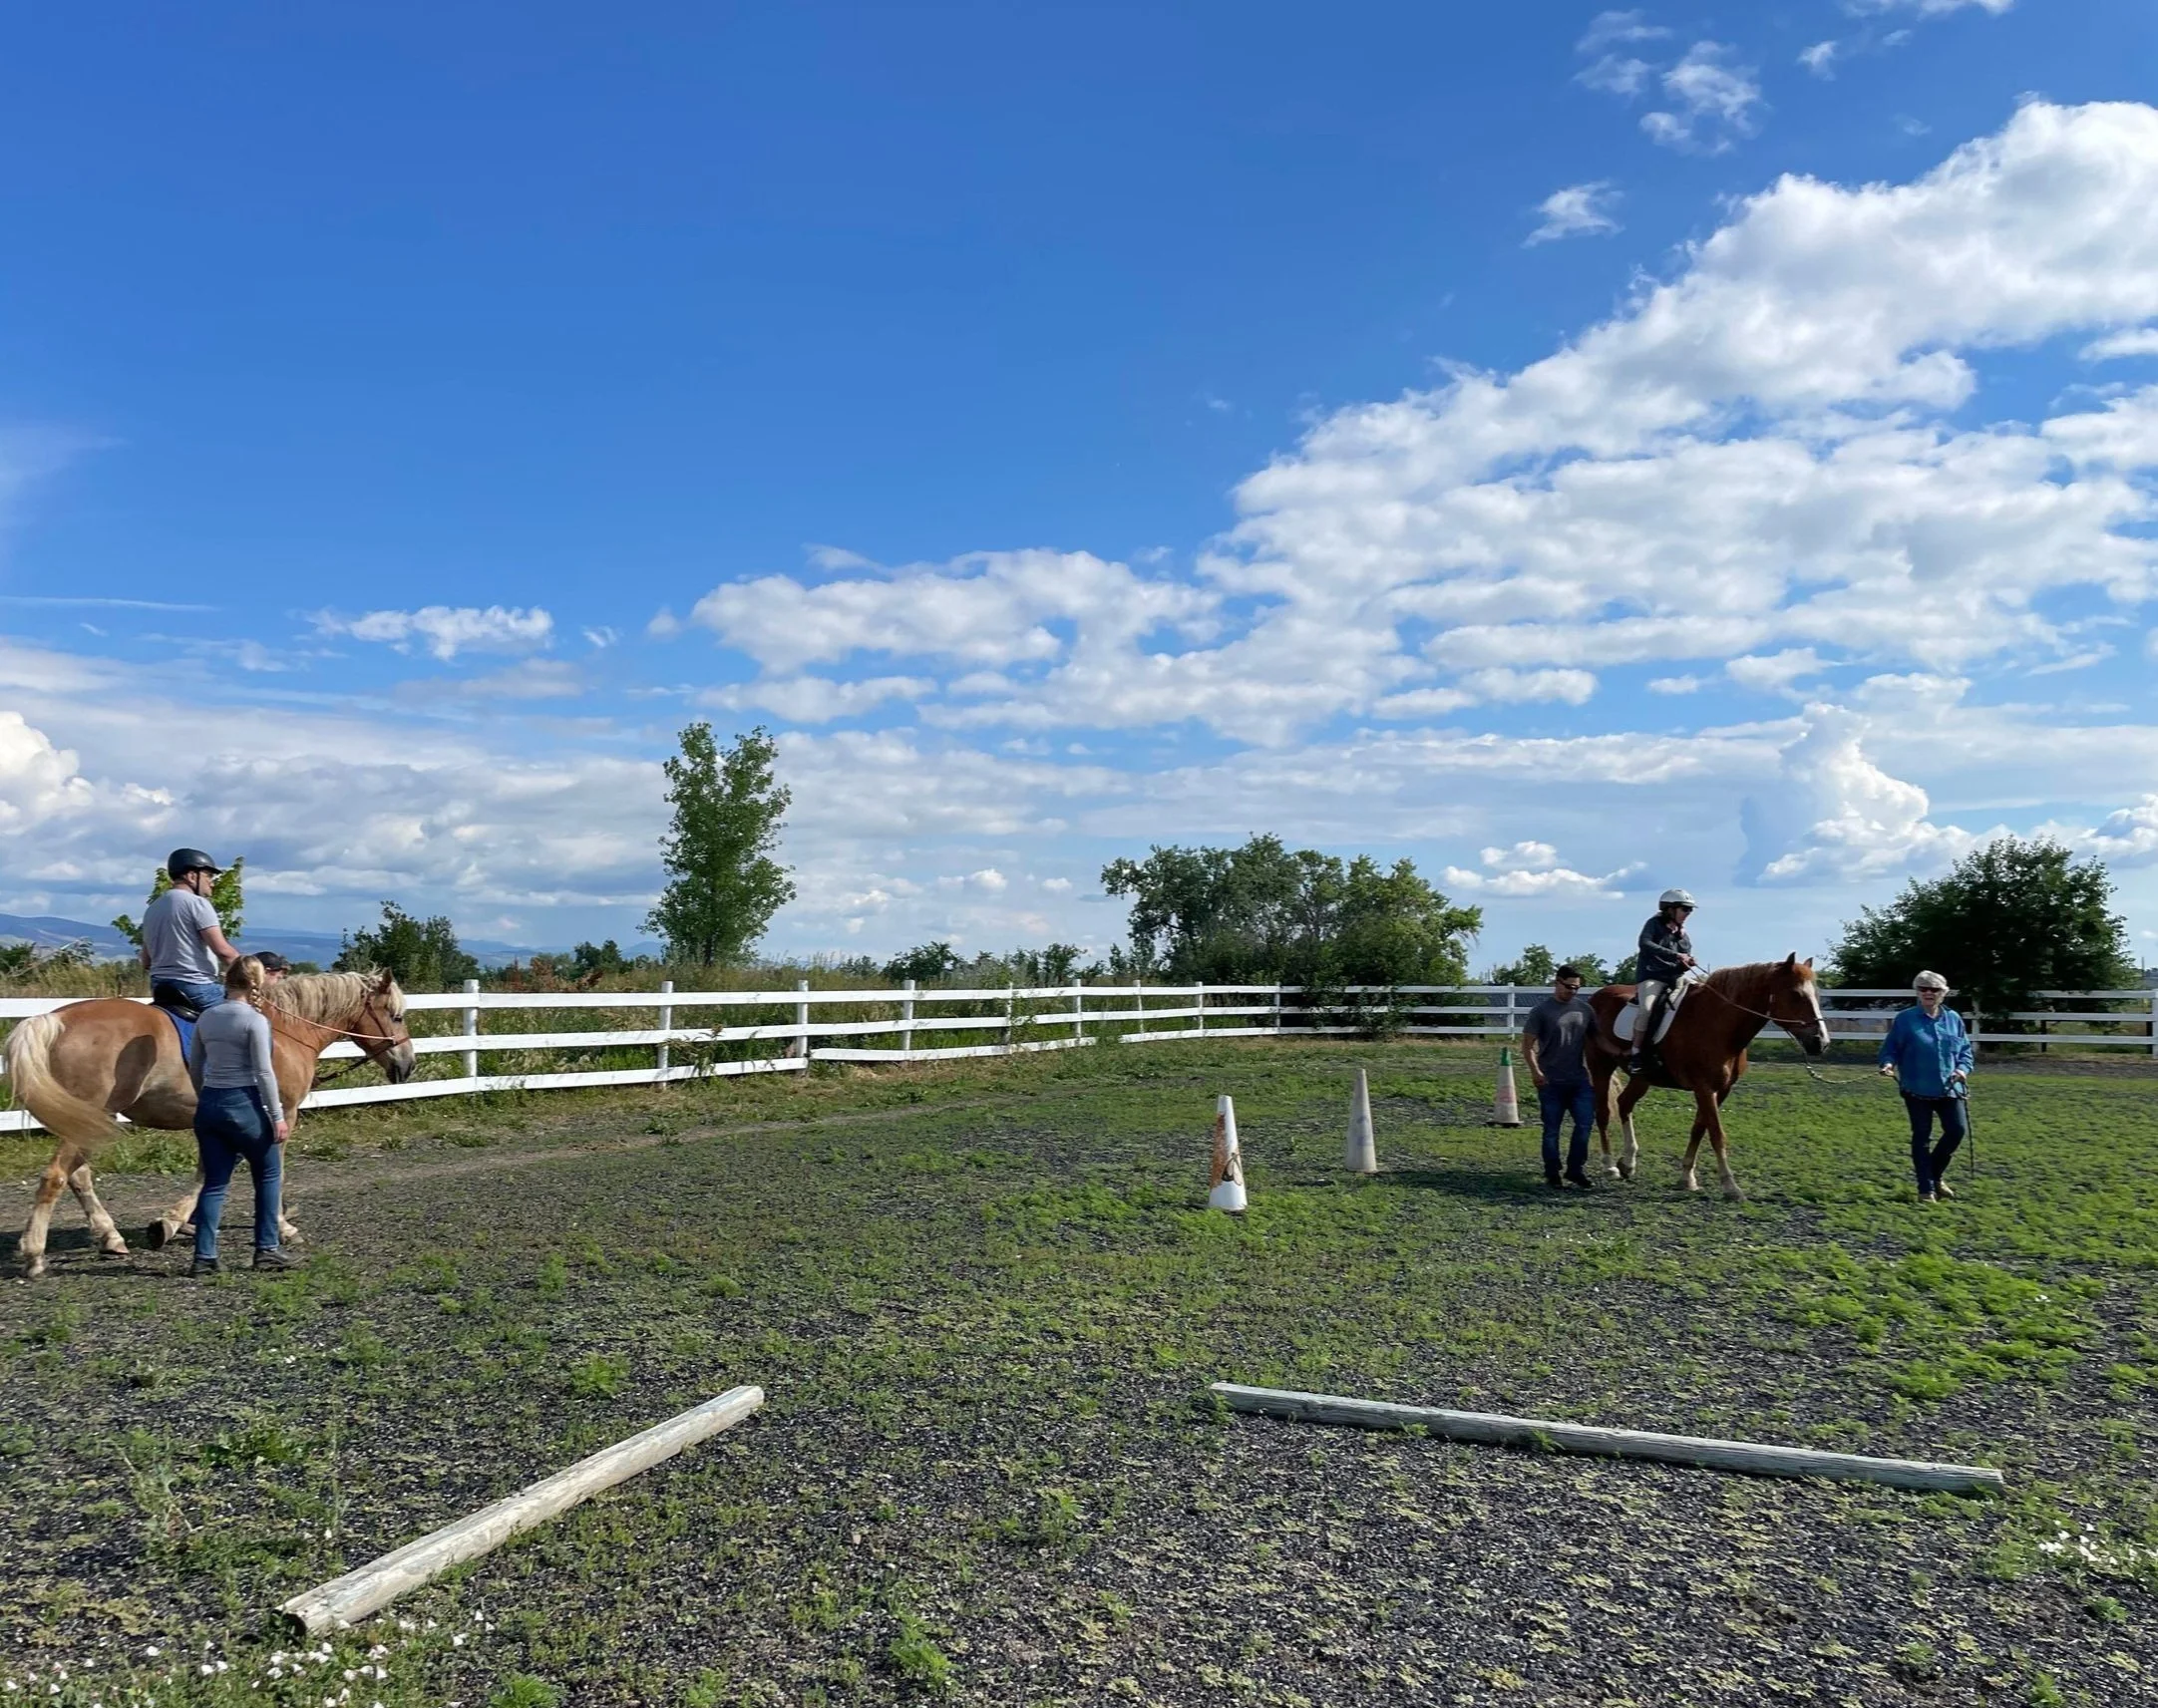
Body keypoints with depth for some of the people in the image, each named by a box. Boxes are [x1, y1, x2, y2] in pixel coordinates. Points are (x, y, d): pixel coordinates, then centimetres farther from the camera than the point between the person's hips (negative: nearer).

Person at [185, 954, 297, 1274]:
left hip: (209, 1106, 6)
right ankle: (266, 1250, 13)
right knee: (269, 1175, 12)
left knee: (214, 1182, 11)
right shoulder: (255, 1020, -13)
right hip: (244, 1105, -6)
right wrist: (278, 1116, -9)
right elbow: (264, 1072, -15)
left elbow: (194, 1067, 14)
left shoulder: (207, 1017, 7)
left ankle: (204, 1257, 6)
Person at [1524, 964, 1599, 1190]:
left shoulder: (1585, 1009, 6)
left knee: (1585, 1123, -1)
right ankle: (1552, 1175, 13)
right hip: (1551, 1082, -4)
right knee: (1552, 1129, 4)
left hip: (1580, 1080, 4)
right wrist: (1534, 1070, -17)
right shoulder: (1542, 1010, -7)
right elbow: (1527, 1045, -7)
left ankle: (1576, 1170, 13)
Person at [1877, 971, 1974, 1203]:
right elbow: (1890, 1048, 0)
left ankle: (1934, 1174, 21)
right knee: (1921, 1136, 4)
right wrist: (1888, 1063, -21)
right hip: (1917, 1089, -3)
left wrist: (1963, 1069, -7)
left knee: (1957, 1129, -3)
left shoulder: (1953, 1019, 6)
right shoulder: (1905, 1019, -3)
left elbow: (1965, 1050, 11)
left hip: (1948, 1088, 3)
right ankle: (1926, 1189, 12)